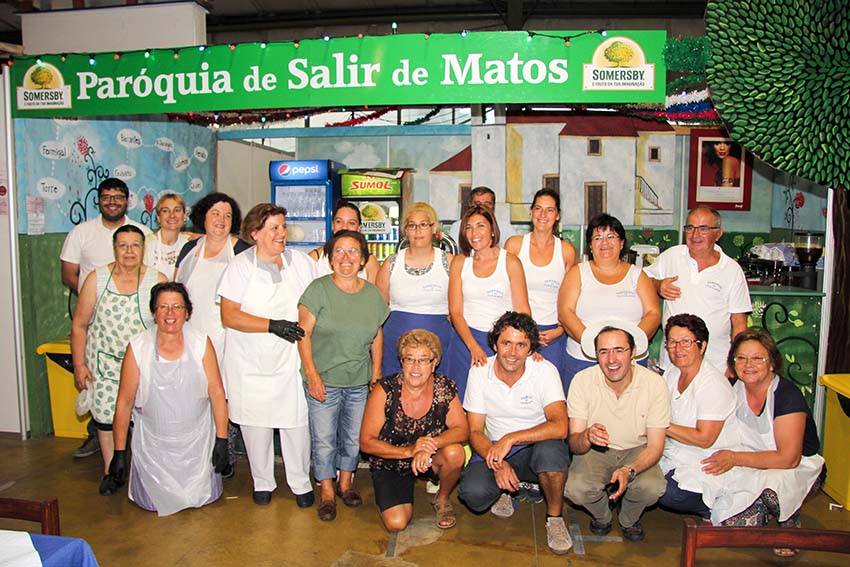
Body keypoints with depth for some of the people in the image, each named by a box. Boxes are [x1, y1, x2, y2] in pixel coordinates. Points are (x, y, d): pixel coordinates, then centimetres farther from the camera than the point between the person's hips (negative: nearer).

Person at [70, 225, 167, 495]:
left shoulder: (158, 280, -5)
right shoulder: (96, 279, -4)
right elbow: (79, 325, 2)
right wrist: (79, 364, 0)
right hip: (105, 362, 1)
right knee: (106, 416, 7)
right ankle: (110, 471, 28)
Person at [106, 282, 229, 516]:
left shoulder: (201, 343, -9)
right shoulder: (138, 347, -11)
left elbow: (217, 393, -7)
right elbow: (125, 402, -6)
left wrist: (222, 440, -9)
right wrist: (119, 452, -4)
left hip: (196, 440, 0)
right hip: (154, 442, 0)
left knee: (201, 496, 1)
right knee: (154, 502, 3)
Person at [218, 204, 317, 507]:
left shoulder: (302, 262, 4)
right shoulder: (240, 266, -4)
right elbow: (229, 315, -11)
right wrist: (272, 325, -19)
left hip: (291, 360, 1)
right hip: (251, 363, -1)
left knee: (297, 421, 2)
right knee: (255, 423, 8)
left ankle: (300, 482, 23)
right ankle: (262, 482, 30)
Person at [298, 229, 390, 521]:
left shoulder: (372, 293, 5)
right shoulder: (319, 289, -8)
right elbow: (303, 334, -9)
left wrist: (376, 371, 11)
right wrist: (312, 374, -14)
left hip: (359, 381, 4)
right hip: (324, 381, -3)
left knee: (353, 437, 15)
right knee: (324, 440, 4)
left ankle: (345, 483, 36)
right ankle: (327, 493, 23)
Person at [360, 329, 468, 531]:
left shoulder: (445, 388, -13)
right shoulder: (386, 390, -19)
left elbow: (462, 430, -16)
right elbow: (366, 442, -18)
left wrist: (431, 445, -34)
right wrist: (409, 451, -30)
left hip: (429, 461, 2)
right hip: (390, 464, -1)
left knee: (455, 452, -29)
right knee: (397, 523, -20)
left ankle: (442, 499, 3)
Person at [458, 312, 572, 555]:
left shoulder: (545, 371, -13)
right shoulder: (480, 372, -7)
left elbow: (560, 427, -25)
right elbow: (475, 431, -6)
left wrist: (510, 439, -31)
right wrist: (498, 464, -23)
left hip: (535, 447, -1)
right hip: (494, 449, 1)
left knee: (550, 450, -36)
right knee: (473, 493, -28)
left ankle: (554, 517, -7)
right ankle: (504, 490, 11)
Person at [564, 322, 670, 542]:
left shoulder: (655, 384, -17)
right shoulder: (582, 381, -17)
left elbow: (655, 446, -12)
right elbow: (574, 445, -16)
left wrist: (629, 471, -33)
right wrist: (587, 437, -41)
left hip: (637, 451, 1)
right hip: (594, 452, 0)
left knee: (653, 488, -30)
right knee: (575, 488, -29)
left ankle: (629, 519, 7)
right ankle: (601, 515, 9)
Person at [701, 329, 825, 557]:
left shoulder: (788, 396, -20)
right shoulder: (733, 389, -5)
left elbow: (789, 459, -24)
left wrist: (735, 458, -24)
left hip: (800, 468, -4)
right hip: (753, 468, 4)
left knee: (769, 485, -37)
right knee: (733, 523, -20)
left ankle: (790, 523, -4)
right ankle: (767, 510, 12)